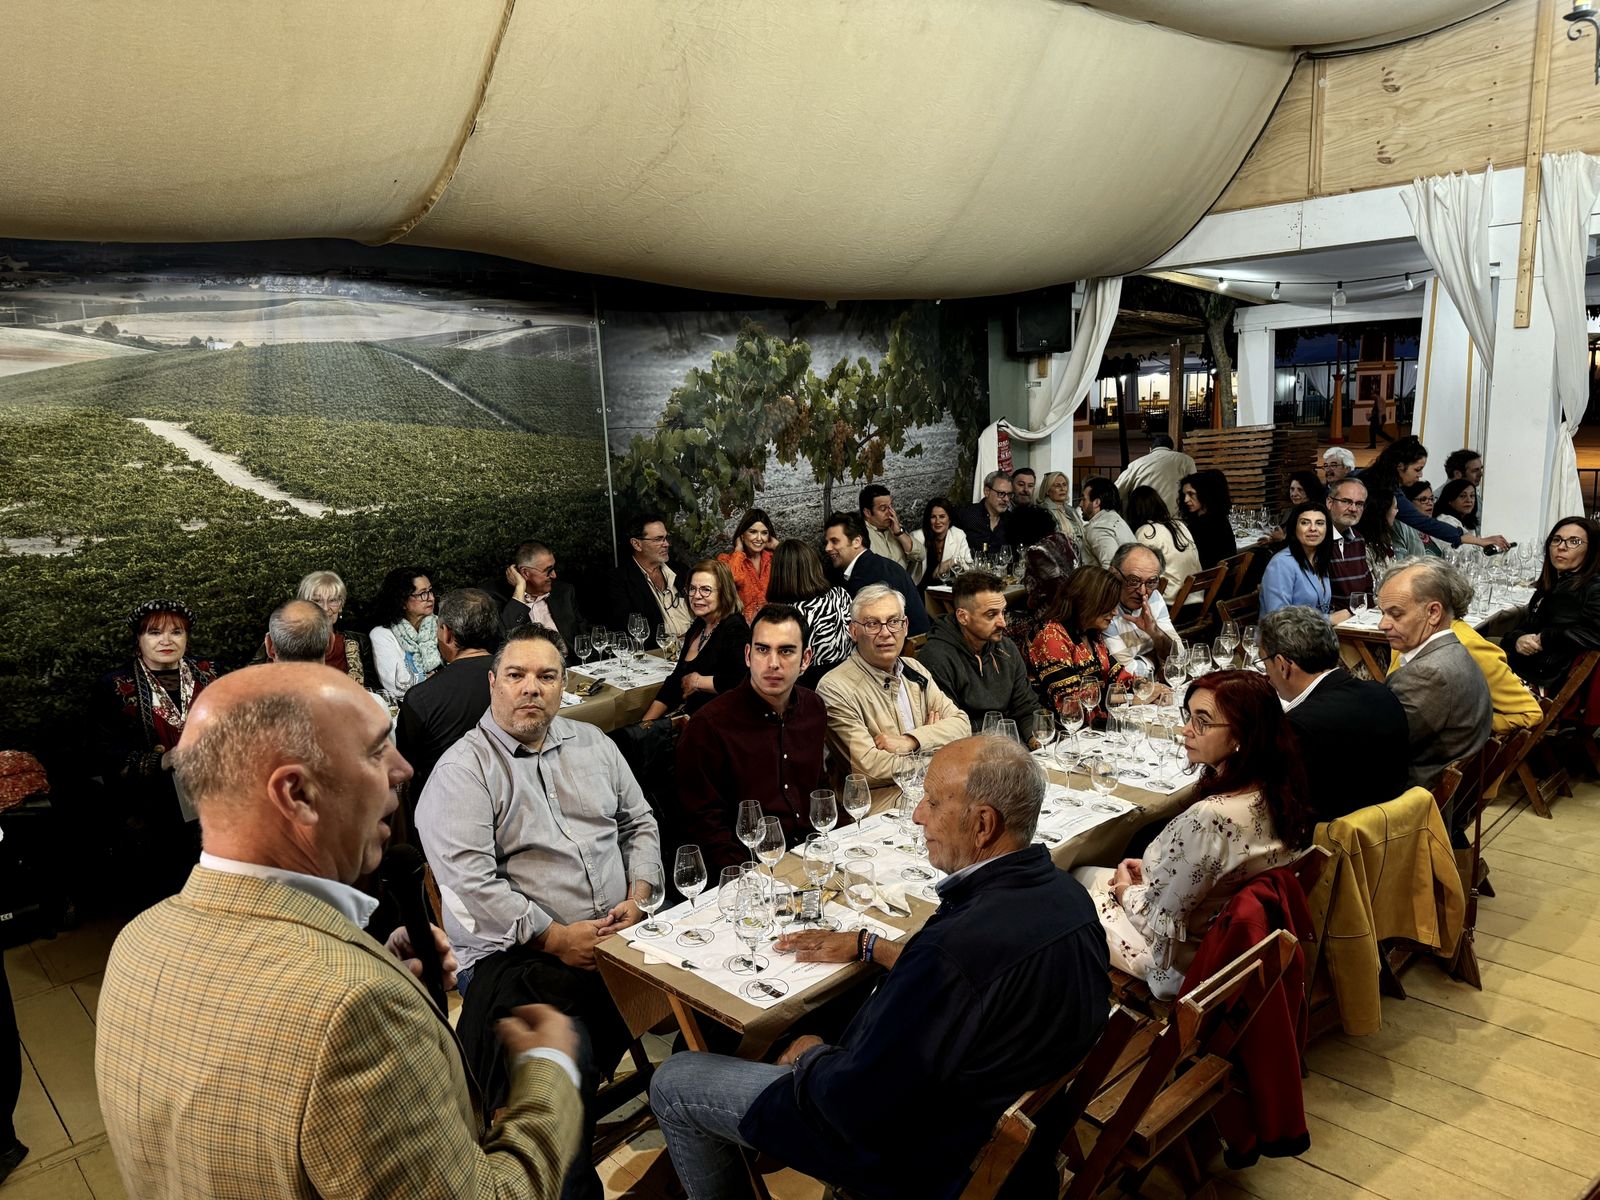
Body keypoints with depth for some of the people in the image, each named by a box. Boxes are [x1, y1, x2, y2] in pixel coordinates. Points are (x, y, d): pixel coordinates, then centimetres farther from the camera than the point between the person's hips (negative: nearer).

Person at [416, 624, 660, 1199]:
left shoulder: (592, 743, 14)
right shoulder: (462, 770, -4)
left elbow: (639, 824, 19)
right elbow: (468, 879, -14)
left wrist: (636, 898, 2)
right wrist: (557, 938, -15)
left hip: (617, 935, 5)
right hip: (514, 957, -5)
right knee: (567, 1058, -29)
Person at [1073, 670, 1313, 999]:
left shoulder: (1208, 819, -38)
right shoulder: (1276, 794, -13)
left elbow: (1158, 925, -27)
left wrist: (1124, 889, -7)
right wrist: (1153, 869, 4)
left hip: (1182, 964, -8)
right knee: (1084, 874, 24)